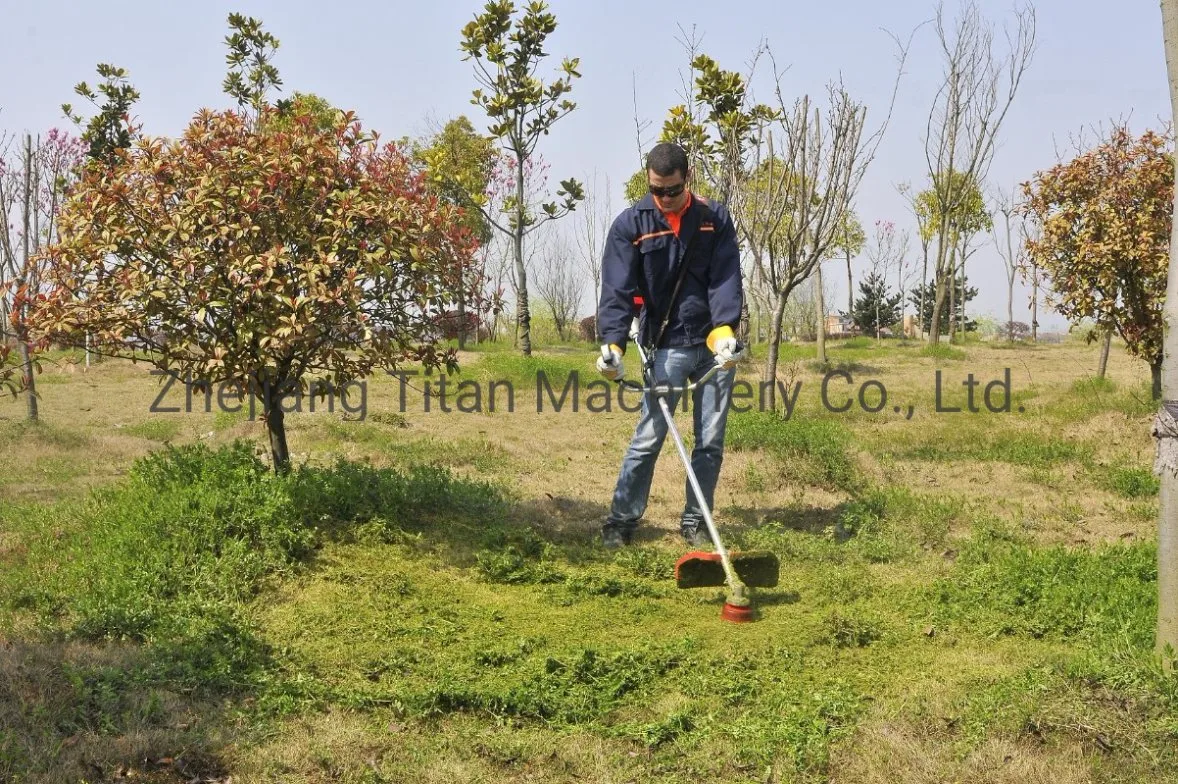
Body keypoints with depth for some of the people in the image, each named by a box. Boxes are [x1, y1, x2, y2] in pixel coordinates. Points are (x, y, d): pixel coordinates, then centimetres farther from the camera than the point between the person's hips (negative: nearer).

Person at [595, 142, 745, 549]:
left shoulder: (715, 219, 2)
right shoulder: (630, 225, -4)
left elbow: (725, 279, -7)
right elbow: (617, 290, -10)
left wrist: (725, 328, -23)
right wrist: (612, 343, -24)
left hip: (716, 345, 2)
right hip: (666, 346, -2)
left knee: (711, 441, 6)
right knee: (648, 437, -5)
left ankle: (695, 522, 18)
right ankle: (621, 520, 5)